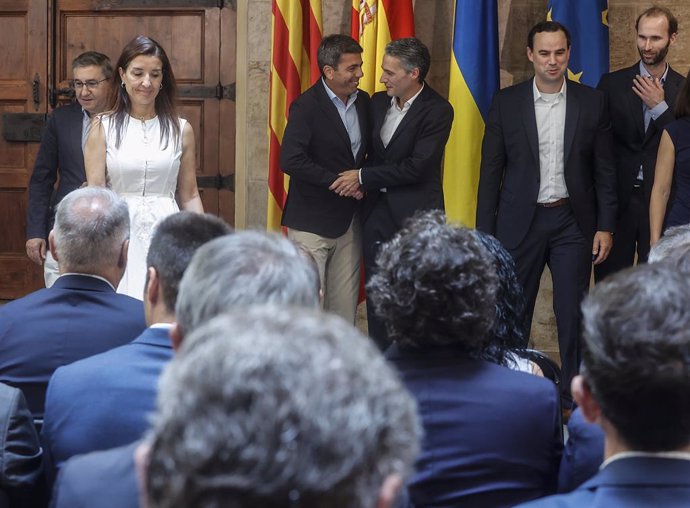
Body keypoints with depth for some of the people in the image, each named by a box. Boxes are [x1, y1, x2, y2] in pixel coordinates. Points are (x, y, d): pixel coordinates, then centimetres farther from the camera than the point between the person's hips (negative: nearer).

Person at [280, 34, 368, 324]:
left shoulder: (363, 102, 9)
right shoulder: (306, 107, -12)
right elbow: (290, 160, -22)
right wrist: (337, 181, -18)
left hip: (349, 220, 6)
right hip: (313, 221, -6)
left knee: (345, 301, 7)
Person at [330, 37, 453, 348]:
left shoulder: (437, 111, -11)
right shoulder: (378, 103, 10)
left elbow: (416, 166, -17)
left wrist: (364, 177, -12)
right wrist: (360, 181, -3)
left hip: (415, 215, -6)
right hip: (377, 211, 6)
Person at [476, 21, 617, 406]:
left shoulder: (593, 102, 0)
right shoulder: (507, 102, 0)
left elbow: (605, 170, 3)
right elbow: (491, 169, 2)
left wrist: (606, 226, -2)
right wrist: (485, 231, -1)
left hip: (573, 222, 0)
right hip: (521, 220, 0)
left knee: (573, 314, 3)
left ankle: (576, 398, 12)